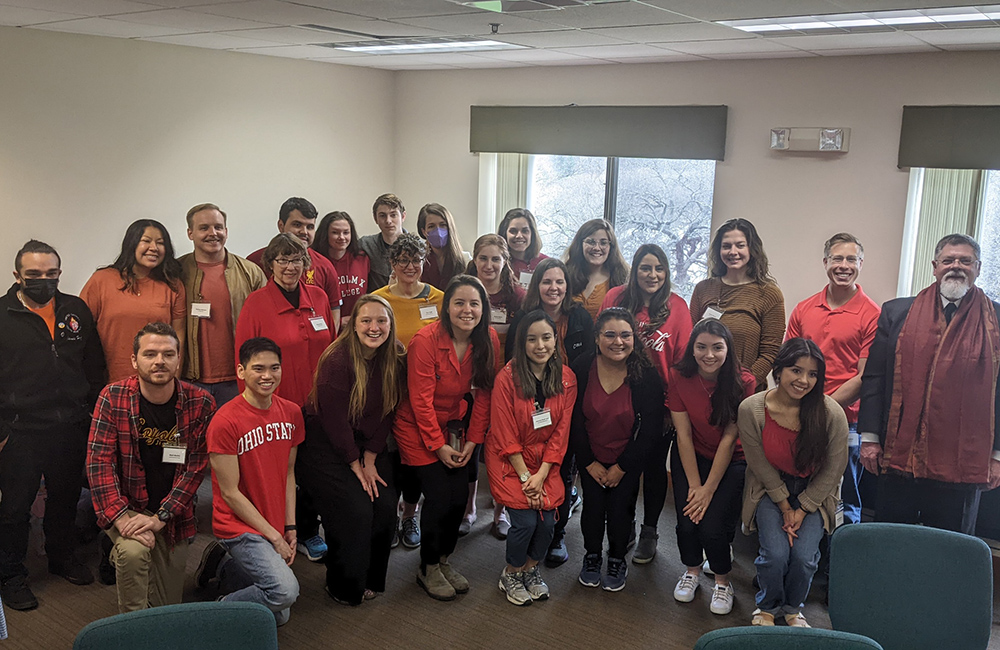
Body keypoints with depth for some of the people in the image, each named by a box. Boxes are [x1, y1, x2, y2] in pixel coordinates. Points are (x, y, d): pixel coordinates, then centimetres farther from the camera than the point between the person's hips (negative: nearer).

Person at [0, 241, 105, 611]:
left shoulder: (76, 311, 7)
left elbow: (94, 366, 12)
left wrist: (93, 413, 8)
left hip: (72, 428, 4)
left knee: (66, 499, 18)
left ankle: (63, 557, 38)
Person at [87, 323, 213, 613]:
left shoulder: (200, 403, -10)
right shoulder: (113, 398, -11)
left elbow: (196, 467, -10)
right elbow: (99, 461, -14)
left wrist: (160, 517, -18)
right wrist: (120, 516, -26)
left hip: (174, 514, 2)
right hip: (128, 506, -2)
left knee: (167, 607, 11)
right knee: (134, 551, -35)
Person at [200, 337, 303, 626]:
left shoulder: (291, 412, 1)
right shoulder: (225, 421, -19)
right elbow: (230, 493, -15)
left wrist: (290, 528, 2)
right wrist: (273, 537, -14)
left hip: (276, 525, 7)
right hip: (240, 524, -7)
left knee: (279, 617, 13)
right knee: (285, 590, -27)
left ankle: (224, 567, 31)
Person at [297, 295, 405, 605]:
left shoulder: (396, 359, -4)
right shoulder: (337, 359, -21)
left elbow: (385, 413, 0)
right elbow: (334, 419, -18)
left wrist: (370, 460, -5)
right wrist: (355, 465, -12)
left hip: (369, 446, 6)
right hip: (327, 446, -5)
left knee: (386, 506, -6)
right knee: (354, 510, -14)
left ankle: (372, 580, 16)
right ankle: (344, 588, 9)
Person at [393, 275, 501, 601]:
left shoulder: (488, 340, -8)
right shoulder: (426, 341, -23)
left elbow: (484, 393, -2)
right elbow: (421, 400, -19)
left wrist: (473, 439, -5)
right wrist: (438, 445, -15)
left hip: (454, 422, 5)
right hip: (417, 426, -5)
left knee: (459, 495, -1)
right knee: (439, 497, -9)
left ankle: (443, 559, 24)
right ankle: (428, 569, 14)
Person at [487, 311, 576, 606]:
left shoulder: (566, 378, -3)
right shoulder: (508, 377, -16)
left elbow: (561, 431, -3)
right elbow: (505, 435, -13)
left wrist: (541, 474, -11)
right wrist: (524, 475, -15)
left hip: (546, 462, 4)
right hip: (509, 460, -3)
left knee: (547, 521, -9)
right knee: (525, 521, -14)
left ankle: (531, 569, 23)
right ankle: (511, 574, 15)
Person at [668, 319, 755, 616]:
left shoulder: (743, 382, -18)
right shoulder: (678, 377, -13)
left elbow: (729, 439, -17)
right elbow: (683, 434, -11)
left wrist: (709, 489, -16)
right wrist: (694, 485, -13)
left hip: (732, 462, -2)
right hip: (690, 458, 2)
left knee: (713, 527, -16)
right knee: (687, 522, -13)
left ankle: (723, 581, 16)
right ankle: (692, 569, 22)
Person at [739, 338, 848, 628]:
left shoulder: (831, 413, -19)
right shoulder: (751, 409, -18)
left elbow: (832, 470, -8)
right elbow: (761, 466, -8)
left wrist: (802, 510, -8)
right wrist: (784, 507, -8)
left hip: (814, 493, 1)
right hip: (770, 490, 0)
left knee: (804, 557, -17)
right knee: (775, 554, -18)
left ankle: (792, 607, 19)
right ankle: (767, 606, 17)